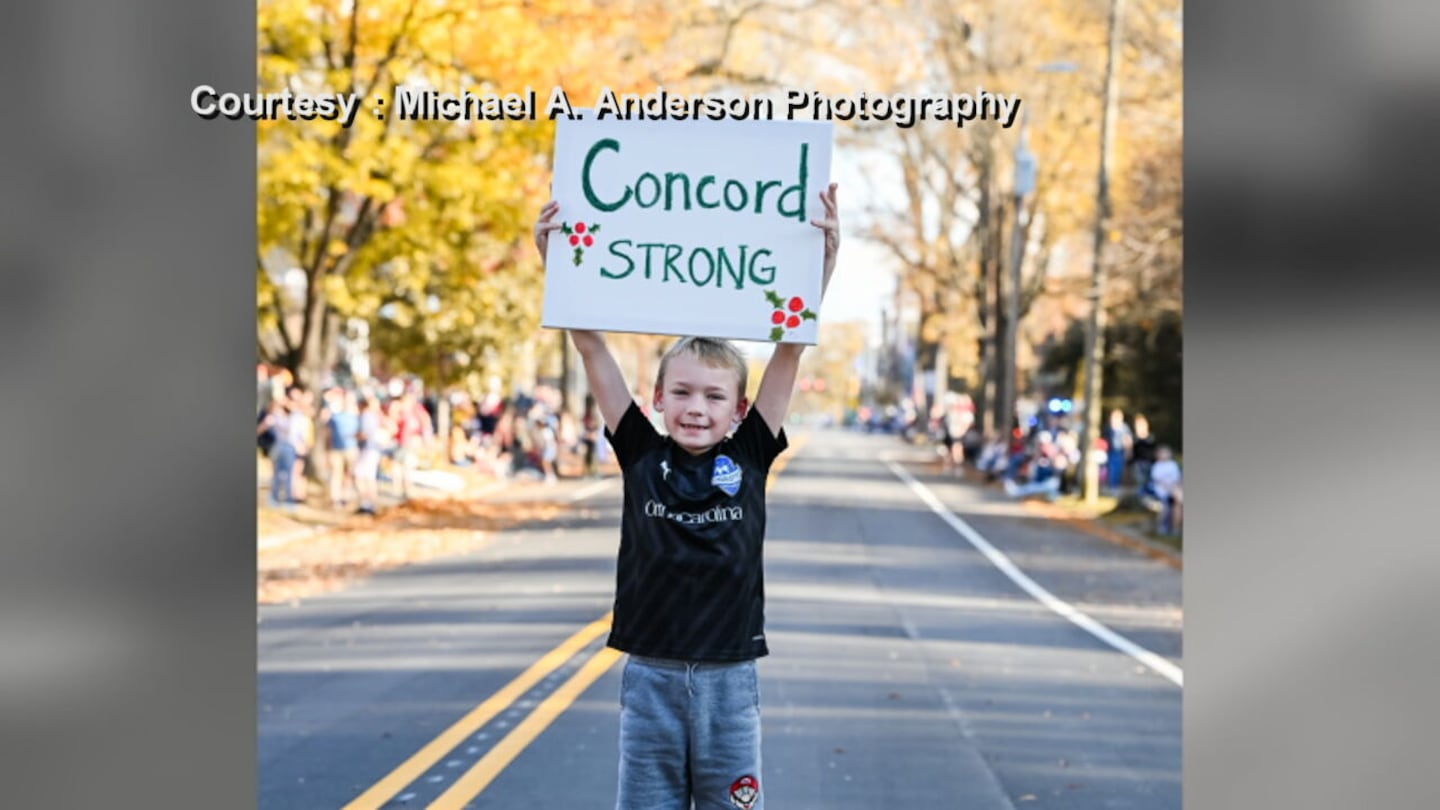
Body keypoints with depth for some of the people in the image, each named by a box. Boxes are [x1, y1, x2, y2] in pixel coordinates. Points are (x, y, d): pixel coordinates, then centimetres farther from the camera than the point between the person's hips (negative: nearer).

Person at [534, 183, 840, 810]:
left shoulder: (749, 459, 0)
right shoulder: (641, 456, 1)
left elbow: (790, 346, -4)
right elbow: (591, 346, -2)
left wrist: (824, 258, -9)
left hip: (729, 681, 0)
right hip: (649, 676, 0)